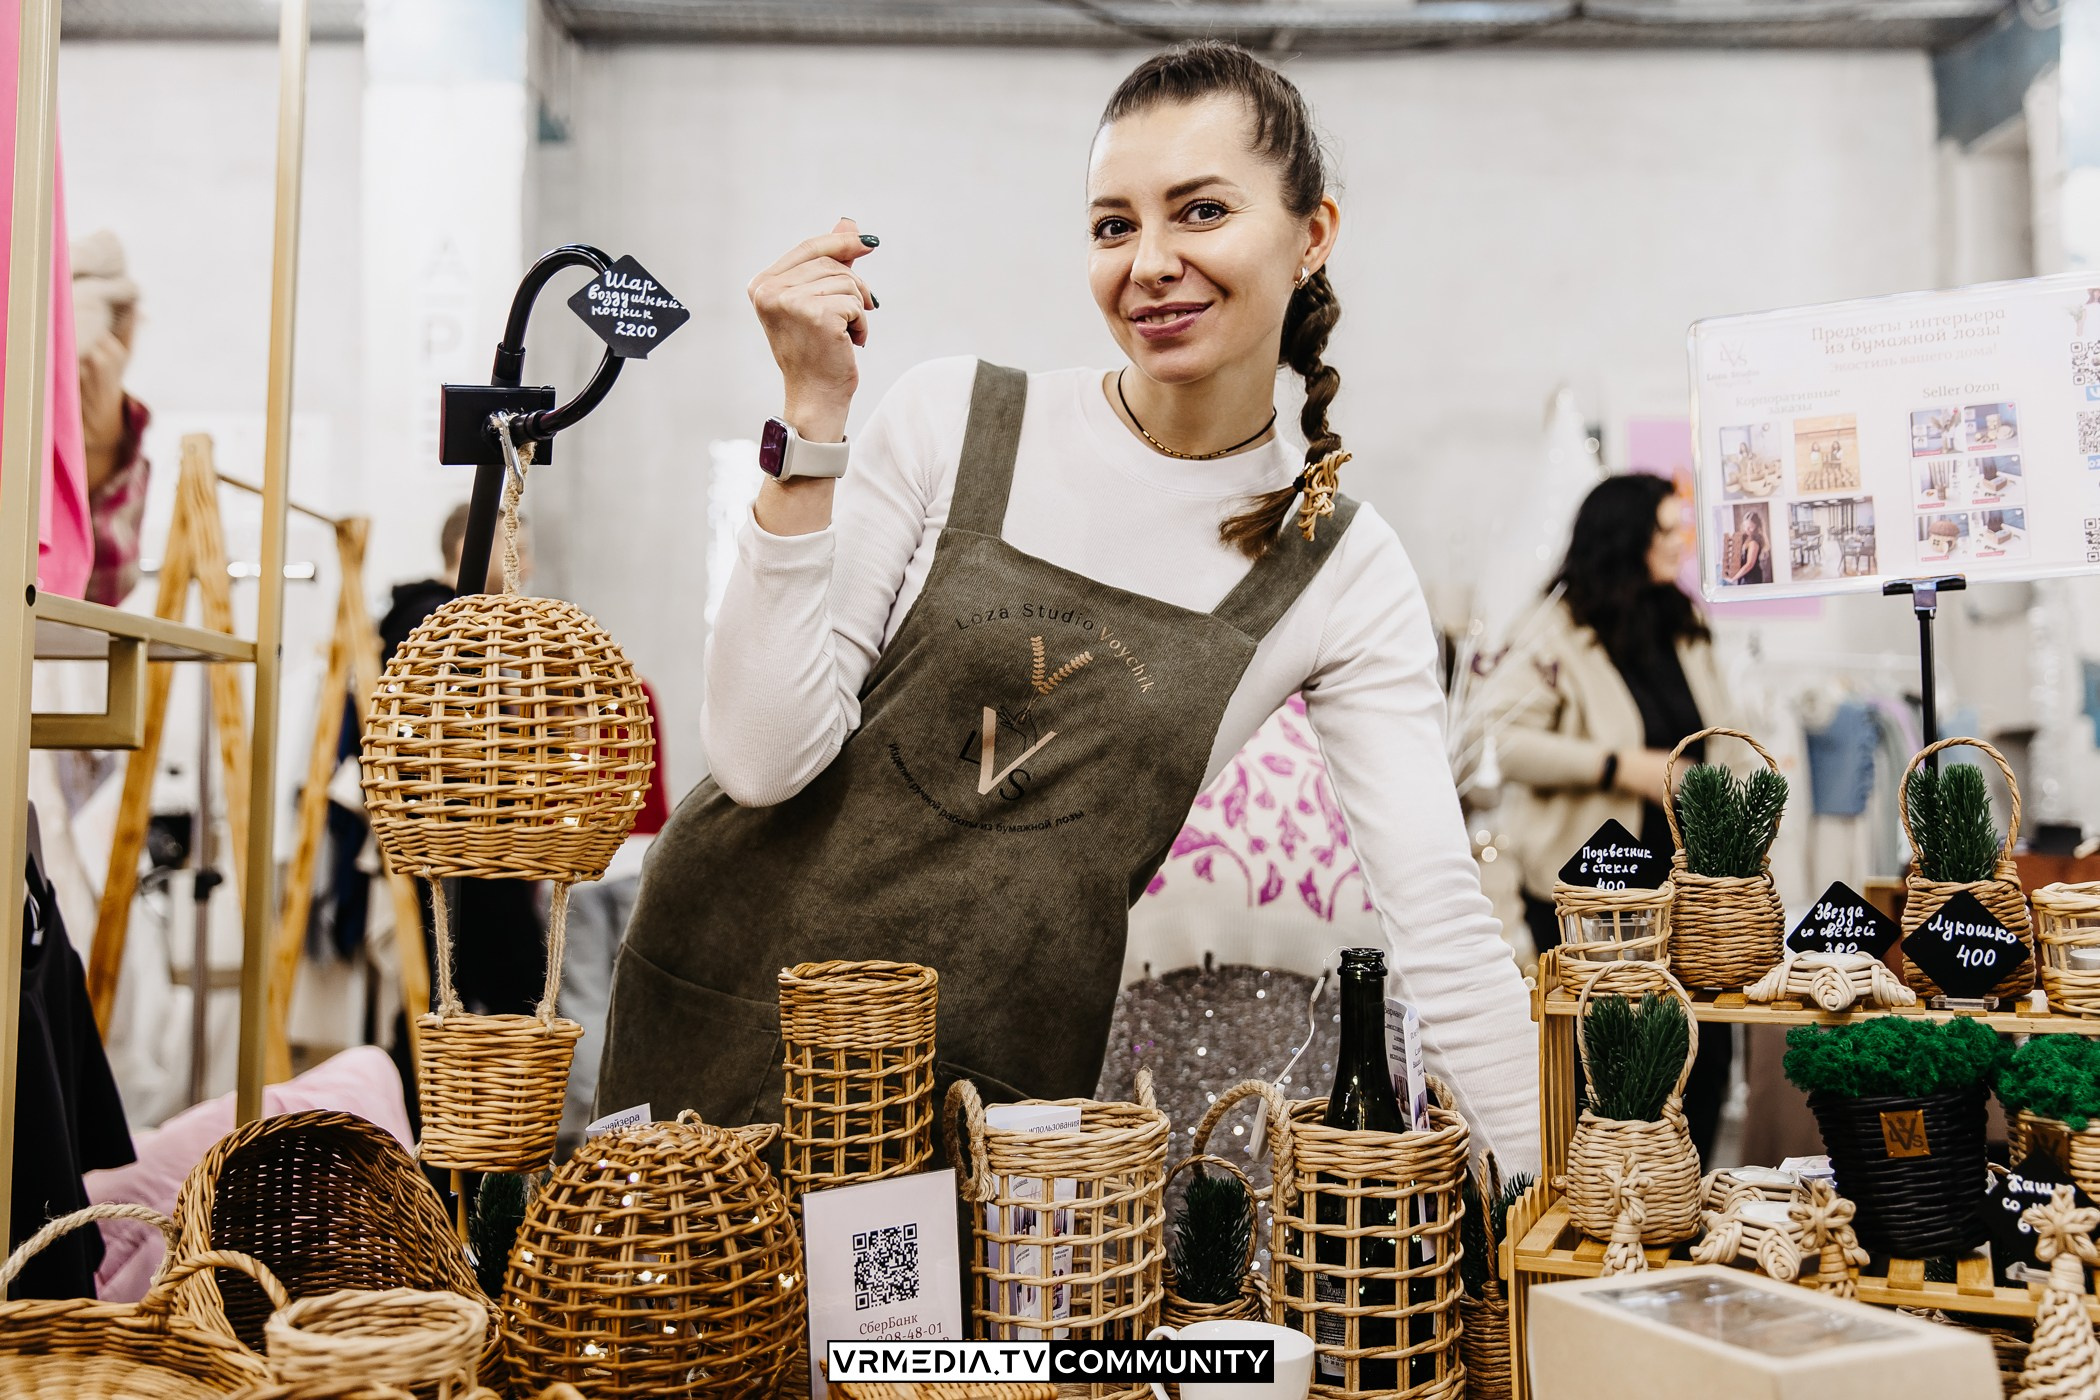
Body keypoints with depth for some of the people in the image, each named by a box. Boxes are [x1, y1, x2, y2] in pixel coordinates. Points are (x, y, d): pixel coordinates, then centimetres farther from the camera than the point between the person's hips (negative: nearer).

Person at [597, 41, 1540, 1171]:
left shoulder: (1342, 573, -4)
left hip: (1001, 1081, 0)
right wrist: (813, 415, -18)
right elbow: (763, 758, -12)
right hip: (729, 1006, 0)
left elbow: (1440, 922, -6)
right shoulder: (952, 423, -6)